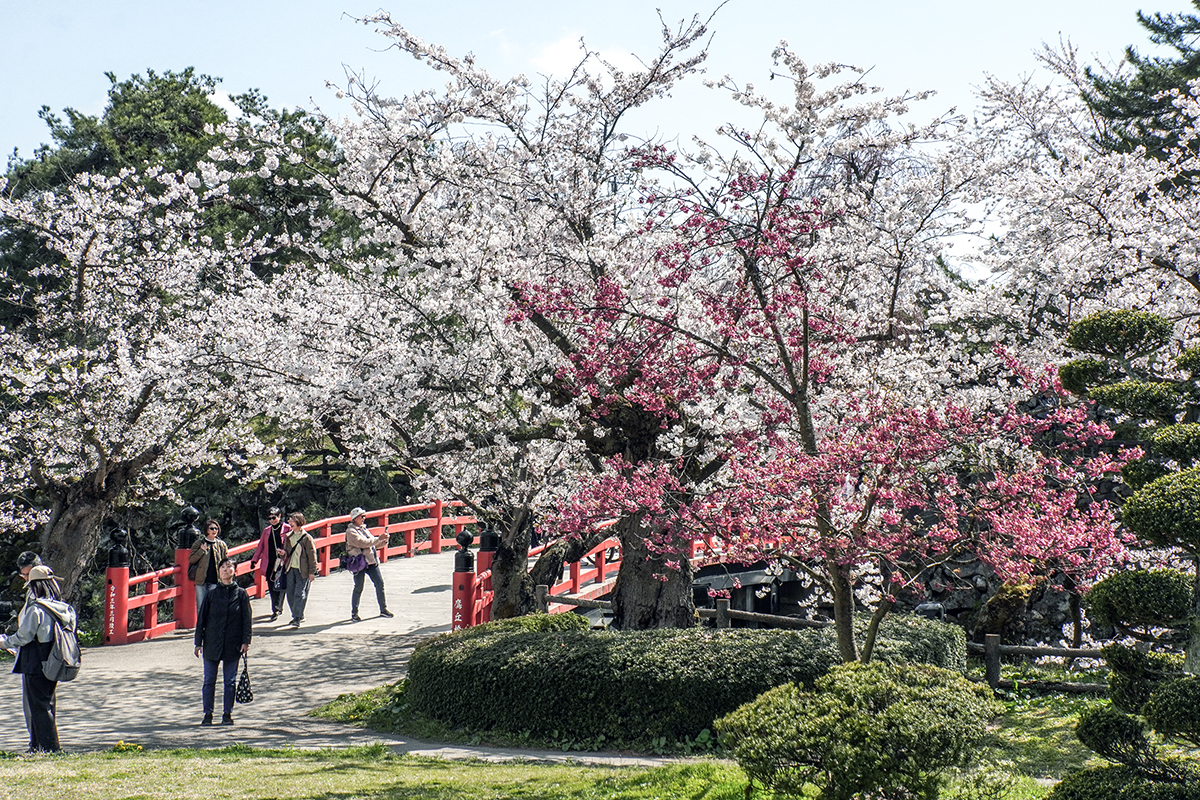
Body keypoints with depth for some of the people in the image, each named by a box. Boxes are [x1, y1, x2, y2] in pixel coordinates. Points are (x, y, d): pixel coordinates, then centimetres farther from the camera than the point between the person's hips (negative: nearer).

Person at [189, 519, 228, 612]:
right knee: (201, 607, 2)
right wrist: (201, 551, -12)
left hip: (215, 580, 0)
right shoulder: (199, 543, 5)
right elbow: (191, 560, 2)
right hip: (201, 580, 0)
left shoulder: (221, 545, 9)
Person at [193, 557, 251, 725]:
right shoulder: (211, 593, 1)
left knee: (230, 681, 6)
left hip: (233, 645, 0)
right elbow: (201, 618, 4)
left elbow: (246, 619, 3)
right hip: (212, 643, 0)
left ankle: (228, 714, 16)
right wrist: (198, 642, 1)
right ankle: (208, 713, 13)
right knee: (209, 680, 4)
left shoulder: (241, 594, 1)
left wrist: (246, 641, -4)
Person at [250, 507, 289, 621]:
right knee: (271, 587, 6)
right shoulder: (267, 531, 16)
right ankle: (278, 608, 18)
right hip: (269, 563, 5)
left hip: (282, 562, -5)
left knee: (279, 585, -11)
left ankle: (276, 609, -13)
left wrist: (285, 552, -21)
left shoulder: (287, 529, -1)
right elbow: (261, 546, 20)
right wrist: (254, 559, 13)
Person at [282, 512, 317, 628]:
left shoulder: (307, 538, -8)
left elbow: (312, 555, -7)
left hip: (303, 571, -7)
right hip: (291, 569, 7)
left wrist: (312, 572, -9)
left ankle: (297, 618, -10)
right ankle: (298, 616, 23)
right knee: (290, 594, 9)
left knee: (299, 594, -10)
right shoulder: (289, 536, 11)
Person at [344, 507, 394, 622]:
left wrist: (383, 542, 3)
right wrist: (378, 538, -20)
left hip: (371, 561, 8)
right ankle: (354, 613, 11)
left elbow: (371, 543, 20)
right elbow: (363, 543, -21)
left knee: (380, 583, 6)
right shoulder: (351, 531, -9)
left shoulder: (363, 528, 17)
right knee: (358, 588, -2)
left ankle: (383, 609, 17)